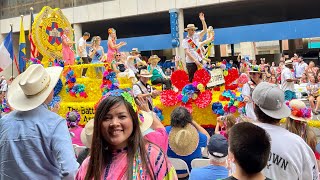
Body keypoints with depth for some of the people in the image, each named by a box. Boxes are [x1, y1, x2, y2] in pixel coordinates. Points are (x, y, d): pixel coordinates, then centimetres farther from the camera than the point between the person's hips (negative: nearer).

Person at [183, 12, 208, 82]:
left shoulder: (196, 36, 10)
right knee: (192, 79, -2)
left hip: (199, 61, 5)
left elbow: (205, 30, 8)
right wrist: (195, 61, -20)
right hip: (191, 63, -5)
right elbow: (187, 53, -12)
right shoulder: (185, 41, -5)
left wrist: (203, 20, -5)